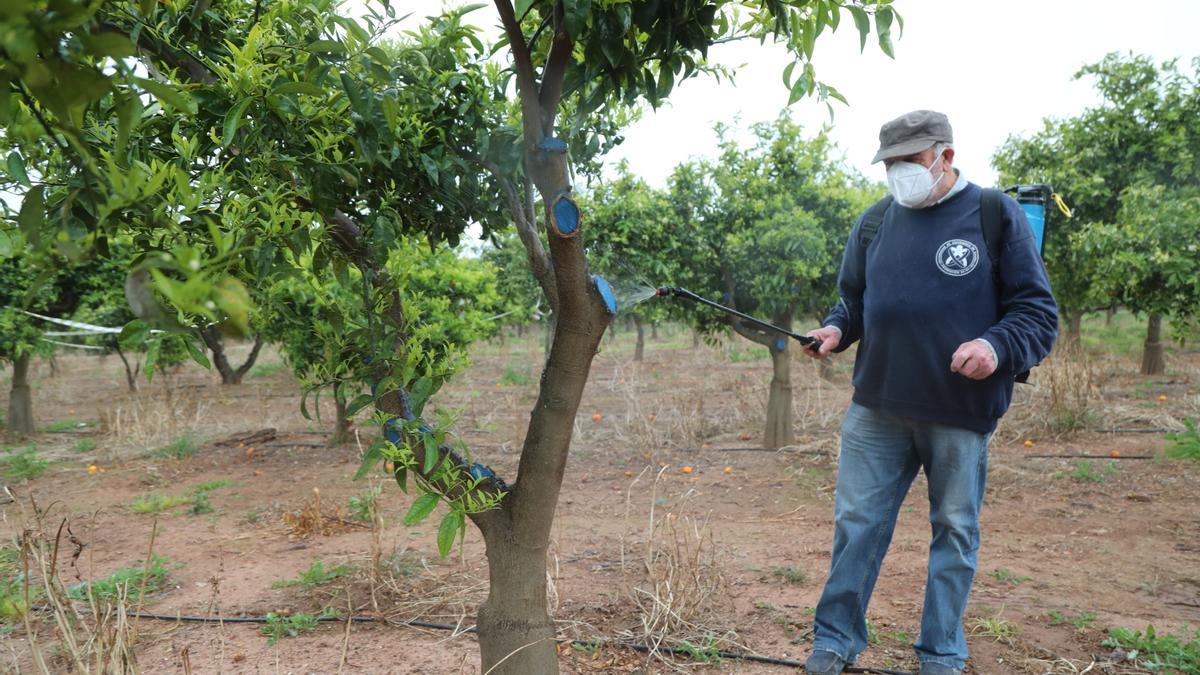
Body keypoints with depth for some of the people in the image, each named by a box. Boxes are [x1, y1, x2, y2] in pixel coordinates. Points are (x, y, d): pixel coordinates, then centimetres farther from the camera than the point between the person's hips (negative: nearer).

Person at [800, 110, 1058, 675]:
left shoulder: (997, 216, -2)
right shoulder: (874, 222, 8)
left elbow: (1038, 312, -2)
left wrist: (997, 346, -21)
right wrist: (836, 330, -1)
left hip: (961, 414, -2)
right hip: (876, 407, 3)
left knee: (955, 532, 10)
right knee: (856, 522, 7)